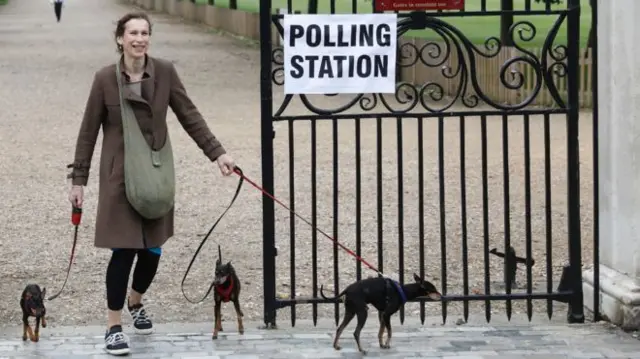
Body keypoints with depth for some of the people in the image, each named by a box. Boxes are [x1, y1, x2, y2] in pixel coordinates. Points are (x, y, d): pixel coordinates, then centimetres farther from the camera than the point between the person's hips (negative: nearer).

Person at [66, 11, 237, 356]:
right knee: (124, 249, -7)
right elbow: (88, 131, -2)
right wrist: (78, 179, -1)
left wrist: (217, 153, -7)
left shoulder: (164, 72, -3)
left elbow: (189, 116, 1)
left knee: (152, 248, 9)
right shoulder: (105, 78, -8)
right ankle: (113, 326, 5)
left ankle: (135, 302, 38)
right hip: (119, 176, -3)